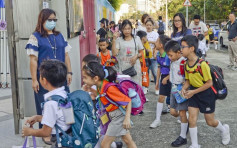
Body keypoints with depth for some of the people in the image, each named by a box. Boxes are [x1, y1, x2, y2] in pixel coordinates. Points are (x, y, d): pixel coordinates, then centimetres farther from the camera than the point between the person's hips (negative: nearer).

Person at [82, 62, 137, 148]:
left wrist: (127, 119, -25)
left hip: (118, 117, -8)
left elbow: (128, 100, -25)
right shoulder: (101, 85, -7)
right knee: (128, 140, 22)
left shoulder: (109, 88, -30)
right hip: (114, 116, 8)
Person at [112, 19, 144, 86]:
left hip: (135, 68, 1)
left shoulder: (136, 39, 9)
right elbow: (114, 53, -10)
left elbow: (141, 53, 13)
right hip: (123, 68, -1)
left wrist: (136, 56, -8)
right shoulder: (119, 40, 2)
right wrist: (114, 39, -12)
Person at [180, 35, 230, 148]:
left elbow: (209, 83, -20)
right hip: (193, 93, 6)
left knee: (210, 122, 10)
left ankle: (224, 129, 43)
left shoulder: (202, 64, -26)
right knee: (192, 119, -1)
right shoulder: (186, 64, -4)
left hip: (206, 93, -5)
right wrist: (184, 88, -13)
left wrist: (193, 92, -22)